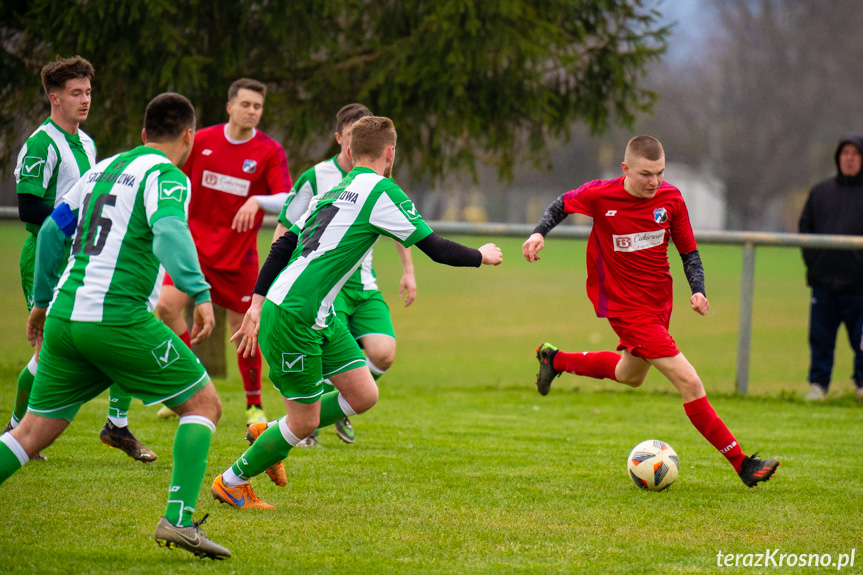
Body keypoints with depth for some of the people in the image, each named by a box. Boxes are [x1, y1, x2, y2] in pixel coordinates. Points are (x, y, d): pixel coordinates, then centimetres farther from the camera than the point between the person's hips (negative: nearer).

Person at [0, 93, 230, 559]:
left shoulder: (105, 168, 20)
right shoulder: (166, 176, -3)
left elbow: (53, 230, 24)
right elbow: (169, 232, -23)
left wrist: (42, 302, 33)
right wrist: (200, 295, -30)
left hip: (64, 317, 7)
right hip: (117, 318, -7)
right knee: (203, 404, 4)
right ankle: (178, 519, -10)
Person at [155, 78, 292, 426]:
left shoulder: (270, 152, -9)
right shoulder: (201, 142, -1)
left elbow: (287, 200, -20)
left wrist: (257, 202, -37)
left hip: (238, 254, -2)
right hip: (196, 243, 2)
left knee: (243, 327, 2)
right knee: (167, 306, -16)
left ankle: (254, 405, 21)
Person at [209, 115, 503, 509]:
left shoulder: (334, 193, 15)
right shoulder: (381, 191, -10)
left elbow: (282, 246, 15)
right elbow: (435, 248, -8)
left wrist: (258, 303, 18)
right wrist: (482, 256, 9)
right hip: (294, 317, -9)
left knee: (363, 395, 8)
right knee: (305, 422, 1)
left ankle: (272, 436, 23)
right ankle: (231, 482, 17)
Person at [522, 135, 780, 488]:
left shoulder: (670, 199, -6)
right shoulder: (601, 195, -14)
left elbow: (689, 251, 4)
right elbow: (562, 205, 6)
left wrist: (698, 290, -11)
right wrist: (540, 233, -10)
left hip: (660, 300, 6)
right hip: (626, 306, -6)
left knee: (630, 375, 30)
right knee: (689, 382, -14)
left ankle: (555, 359, 51)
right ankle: (741, 464, -11)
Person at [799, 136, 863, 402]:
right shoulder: (820, 192, 12)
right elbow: (805, 228, 16)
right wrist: (812, 259, 4)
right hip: (824, 279, 3)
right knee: (820, 335, 3)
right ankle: (818, 383, 11)